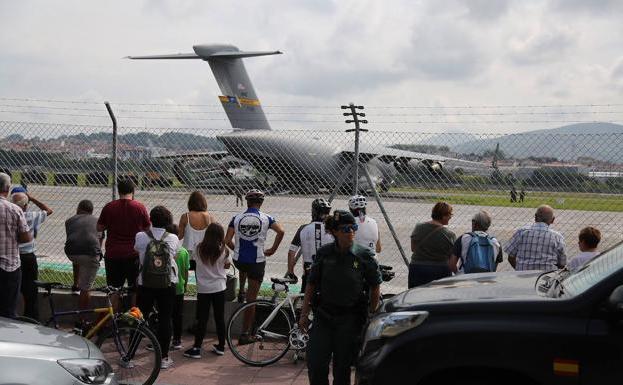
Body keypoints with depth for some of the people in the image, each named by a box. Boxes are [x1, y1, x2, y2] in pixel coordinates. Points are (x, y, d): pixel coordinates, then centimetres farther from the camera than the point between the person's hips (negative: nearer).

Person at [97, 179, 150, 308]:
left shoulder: (109, 207, -3)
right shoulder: (140, 207, -6)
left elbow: (99, 228, 5)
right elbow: (148, 229, 2)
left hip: (113, 254, 1)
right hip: (134, 254, -1)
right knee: (136, 290, 10)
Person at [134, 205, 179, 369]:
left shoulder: (140, 237, -5)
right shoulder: (173, 239, -3)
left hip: (145, 284, 0)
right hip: (168, 284, 0)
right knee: (165, 319, 6)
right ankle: (164, 358, 9)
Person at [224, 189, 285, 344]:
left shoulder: (237, 218, 0)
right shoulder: (266, 218, -3)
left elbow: (227, 240, -4)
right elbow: (281, 231, -17)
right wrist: (273, 249, -4)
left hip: (238, 261, 2)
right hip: (257, 262, -2)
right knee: (251, 299, 5)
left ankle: (240, 290, 39)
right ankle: (244, 334, 7)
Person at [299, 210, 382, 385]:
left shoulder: (365, 255, -5)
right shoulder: (324, 253, -1)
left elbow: (375, 289, 3)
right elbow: (311, 285, 6)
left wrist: (371, 316, 2)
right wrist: (304, 313, 5)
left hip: (350, 319, -1)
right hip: (323, 316, 2)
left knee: (342, 367, 5)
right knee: (315, 364, -3)